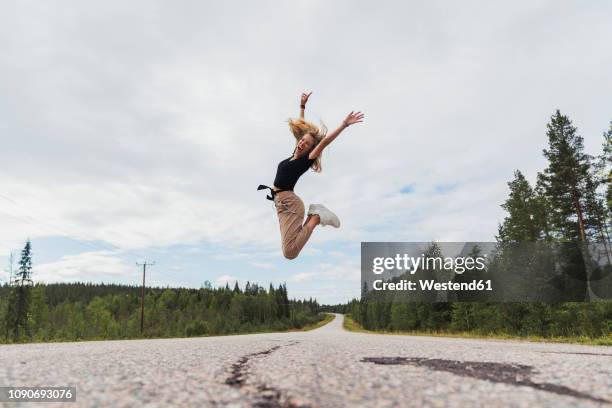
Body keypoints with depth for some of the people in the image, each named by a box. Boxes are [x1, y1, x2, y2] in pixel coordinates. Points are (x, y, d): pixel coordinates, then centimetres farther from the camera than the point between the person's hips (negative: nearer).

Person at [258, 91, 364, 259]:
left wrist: (344, 124, -25)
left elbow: (324, 142, -20)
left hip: (289, 202, -8)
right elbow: (301, 127, 19)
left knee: (290, 252, -23)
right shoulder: (295, 154, 11)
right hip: (281, 201, 8)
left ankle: (315, 218, -8)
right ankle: (312, 213, 17)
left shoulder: (306, 159, -9)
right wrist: (302, 106, 24)